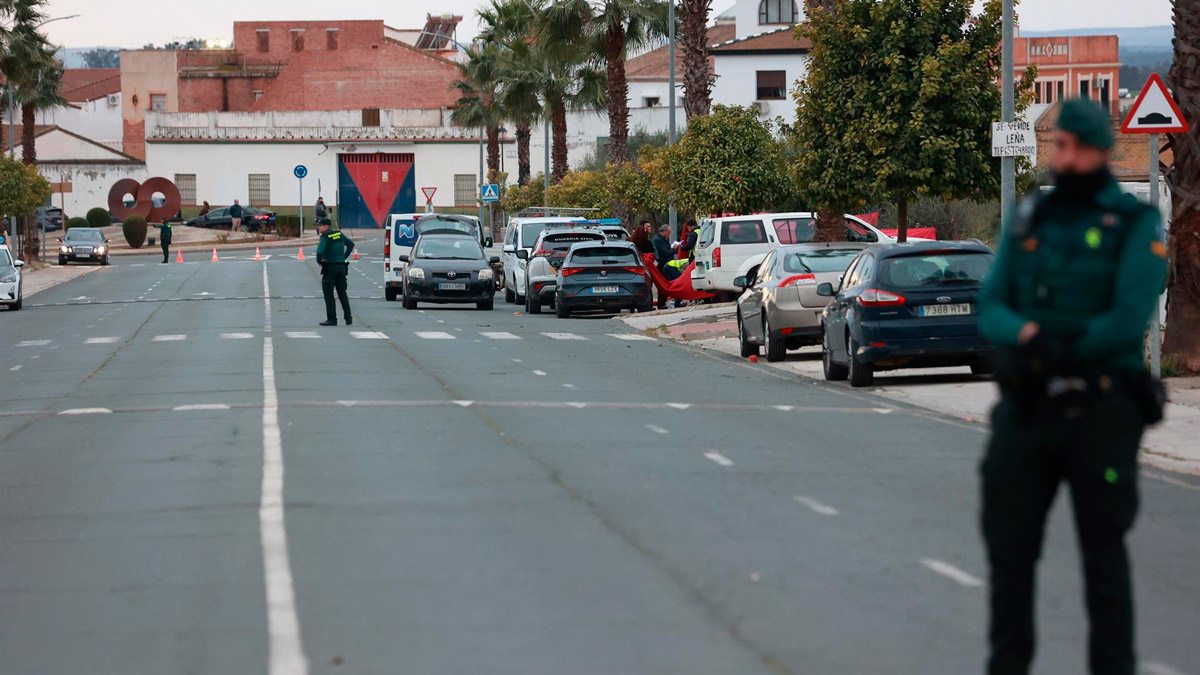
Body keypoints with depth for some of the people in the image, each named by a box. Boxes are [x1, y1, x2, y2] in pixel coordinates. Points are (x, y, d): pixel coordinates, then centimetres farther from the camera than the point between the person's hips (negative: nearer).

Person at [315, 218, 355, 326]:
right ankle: (348, 318, 10)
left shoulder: (325, 237, -12)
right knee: (342, 293, 12)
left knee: (328, 294, 0)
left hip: (330, 268, -7)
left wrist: (319, 261, -8)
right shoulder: (339, 234, 10)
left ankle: (332, 319, -4)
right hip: (341, 267, 7)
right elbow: (351, 244, 20)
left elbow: (320, 251, -26)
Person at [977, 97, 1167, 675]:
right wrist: (1028, 333, -16)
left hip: (1099, 414, -4)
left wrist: (1054, 349, -13)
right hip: (1025, 411, 4)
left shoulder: (1135, 226, -5)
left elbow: (1128, 323, -16)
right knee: (1008, 542, 6)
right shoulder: (1027, 220, 11)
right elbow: (992, 311, 5)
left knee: (1103, 552, 2)